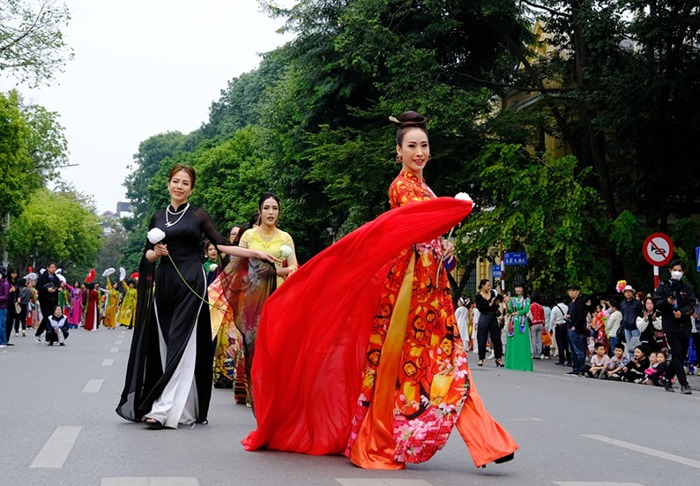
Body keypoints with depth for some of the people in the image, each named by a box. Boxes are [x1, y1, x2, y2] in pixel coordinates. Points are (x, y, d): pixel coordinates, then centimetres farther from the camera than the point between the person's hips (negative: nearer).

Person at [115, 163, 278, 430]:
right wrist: (155, 253, -7)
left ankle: (164, 410, -14)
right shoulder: (158, 217, 14)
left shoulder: (198, 215, 4)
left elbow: (222, 245, 2)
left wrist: (257, 253, -7)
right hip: (164, 283, 4)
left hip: (190, 283, -4)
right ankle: (184, 410, 8)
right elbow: (148, 254, 16)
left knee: (181, 344, -10)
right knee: (166, 345, 2)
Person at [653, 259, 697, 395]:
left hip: (684, 326, 3)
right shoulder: (663, 286, 7)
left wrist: (682, 312, -16)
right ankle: (684, 384, -11)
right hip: (670, 326, -3)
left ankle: (666, 379, 24)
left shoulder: (688, 288, 12)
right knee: (677, 355, -10)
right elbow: (657, 303, 1)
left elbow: (692, 306, 3)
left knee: (682, 355, 8)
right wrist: (667, 301, -19)